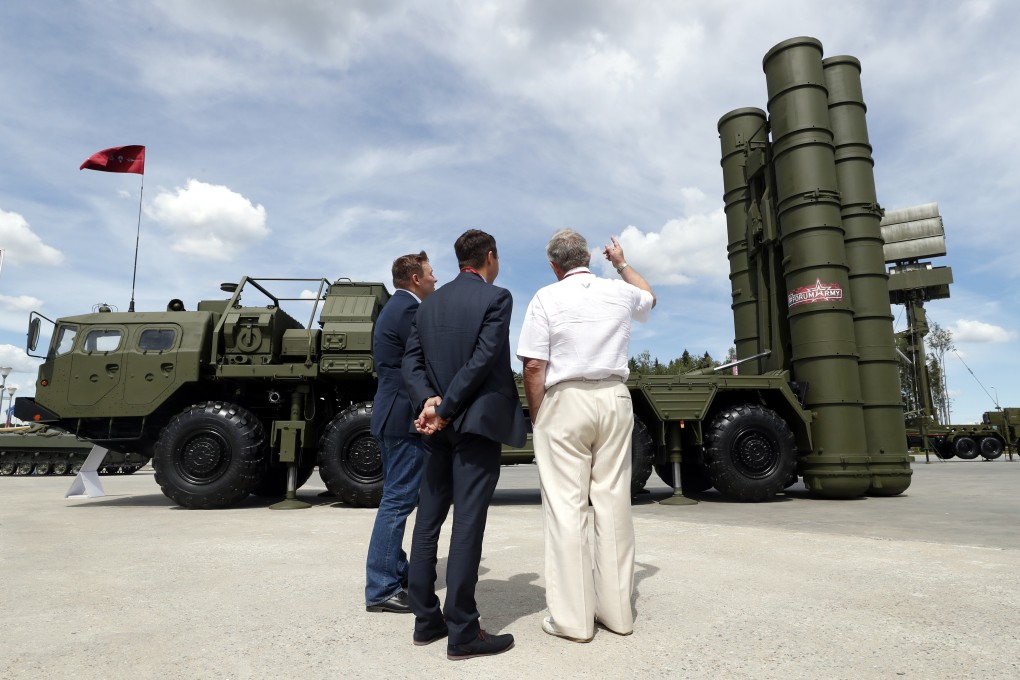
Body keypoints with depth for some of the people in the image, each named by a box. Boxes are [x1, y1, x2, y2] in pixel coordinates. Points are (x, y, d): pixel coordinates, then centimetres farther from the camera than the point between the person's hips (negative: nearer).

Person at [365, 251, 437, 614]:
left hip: (393, 414, 11)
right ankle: (381, 590, 3)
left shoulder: (395, 307, 18)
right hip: (405, 416, -11)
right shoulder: (409, 309, -15)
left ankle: (396, 573, 28)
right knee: (398, 501, -5)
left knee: (396, 498, 17)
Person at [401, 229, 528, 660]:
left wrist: (428, 401, -7)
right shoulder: (497, 298, -6)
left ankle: (426, 620, 21)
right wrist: (447, 410, -12)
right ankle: (462, 633, 4)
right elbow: (483, 360, -15)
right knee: (467, 525, -3)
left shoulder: (429, 305, 13)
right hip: (477, 421, -6)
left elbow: (411, 361, 4)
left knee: (428, 521, 12)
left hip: (438, 426, 7)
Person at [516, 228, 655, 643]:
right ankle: (616, 610, 18)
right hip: (614, 399, 4)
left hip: (565, 402, -4)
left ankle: (572, 617, 5)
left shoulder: (547, 298, -3)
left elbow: (533, 367, -9)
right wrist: (622, 263, 44)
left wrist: (537, 418, 2)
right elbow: (649, 297, 34)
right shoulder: (620, 292, 9)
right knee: (614, 501, 8)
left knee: (566, 505, -1)